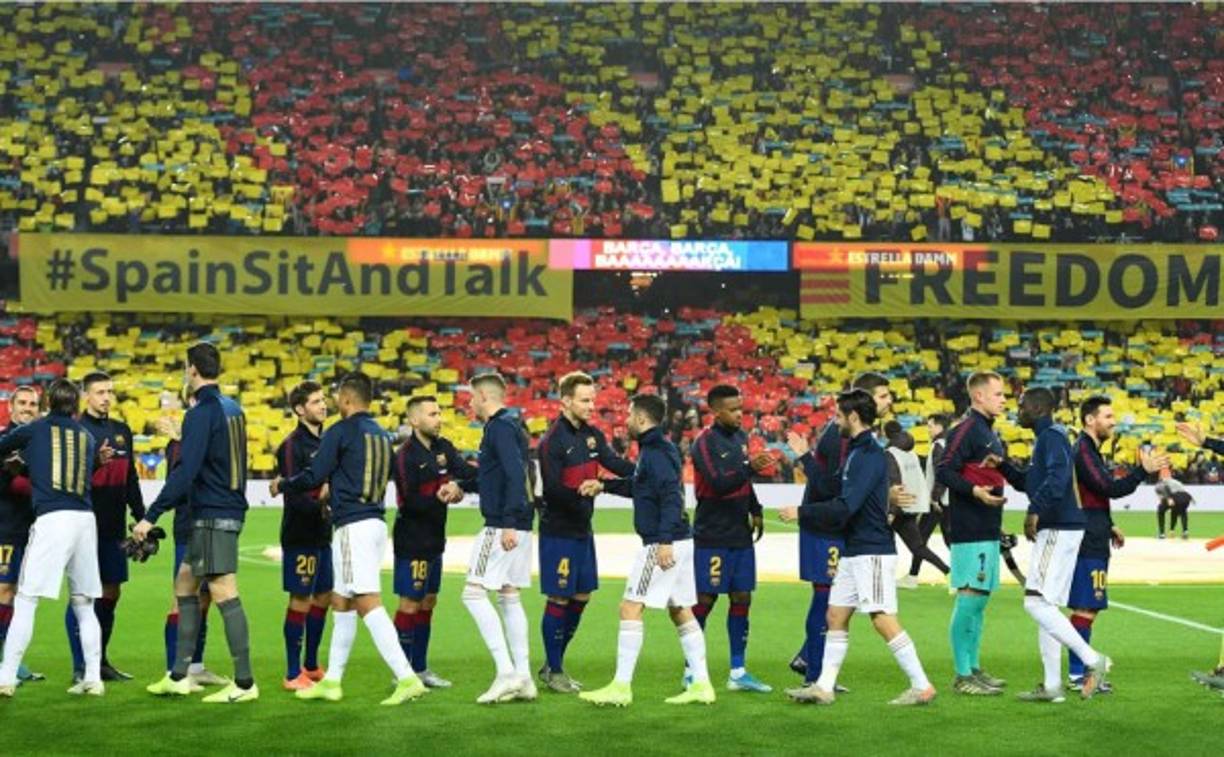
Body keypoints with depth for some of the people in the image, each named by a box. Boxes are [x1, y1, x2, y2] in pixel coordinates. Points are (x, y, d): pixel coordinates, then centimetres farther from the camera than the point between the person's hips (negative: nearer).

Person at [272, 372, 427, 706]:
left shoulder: (340, 432, -8)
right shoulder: (382, 435, 14)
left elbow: (313, 476, -9)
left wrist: (282, 485, 11)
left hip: (353, 525, -9)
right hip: (376, 522, 9)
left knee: (369, 604, -12)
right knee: (341, 603, 17)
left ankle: (407, 678, -21)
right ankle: (332, 681, 23)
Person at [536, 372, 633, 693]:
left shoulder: (592, 435, 7)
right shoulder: (552, 441, -16)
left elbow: (617, 464, 9)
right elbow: (552, 489, -20)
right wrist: (581, 491, -35)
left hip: (583, 530, 8)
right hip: (558, 532, -8)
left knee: (581, 597, 13)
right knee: (559, 599, -2)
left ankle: (555, 664, 25)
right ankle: (553, 671, 10)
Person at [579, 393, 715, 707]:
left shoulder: (655, 453, -15)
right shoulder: (654, 449, 15)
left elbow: (671, 496, -25)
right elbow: (639, 486, 31)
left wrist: (664, 540, -31)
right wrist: (604, 485, 29)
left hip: (665, 545, -10)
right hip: (678, 543, 10)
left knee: (630, 608, -7)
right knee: (681, 612, 12)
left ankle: (621, 687, -7)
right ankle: (701, 684, 13)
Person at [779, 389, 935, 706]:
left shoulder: (869, 455, -16)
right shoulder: (856, 451, 15)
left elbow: (845, 507, -23)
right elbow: (842, 498, 24)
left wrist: (800, 512, -18)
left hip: (873, 552, -10)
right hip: (854, 551, 10)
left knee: (883, 620, -10)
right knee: (836, 615, 10)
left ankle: (921, 687, -4)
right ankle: (824, 686, 13)